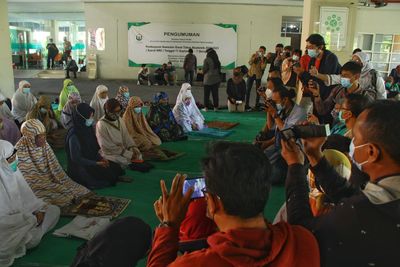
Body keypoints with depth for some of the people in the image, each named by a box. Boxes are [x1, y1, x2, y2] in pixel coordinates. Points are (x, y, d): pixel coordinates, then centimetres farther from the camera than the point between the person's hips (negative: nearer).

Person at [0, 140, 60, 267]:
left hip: (21, 212, 7)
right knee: (32, 239, -21)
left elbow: (25, 194, 4)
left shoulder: (11, 170, -8)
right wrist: (32, 218, -22)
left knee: (54, 210, 1)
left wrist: (40, 208, -10)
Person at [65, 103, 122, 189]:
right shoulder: (74, 135, -23)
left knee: (115, 168, -8)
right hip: (80, 167, -7)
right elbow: (76, 159, -20)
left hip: (92, 161, 7)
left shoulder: (88, 129, 0)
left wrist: (101, 158, -6)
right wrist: (97, 163, -19)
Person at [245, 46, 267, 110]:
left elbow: (263, 67, -18)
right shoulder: (254, 55, 0)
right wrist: (255, 57, -23)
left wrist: (262, 59, -21)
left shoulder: (264, 59, -3)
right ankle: (247, 104, 3)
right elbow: (250, 63, -15)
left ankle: (257, 105, 12)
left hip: (258, 75, -1)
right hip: (251, 74, 1)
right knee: (248, 89, -3)